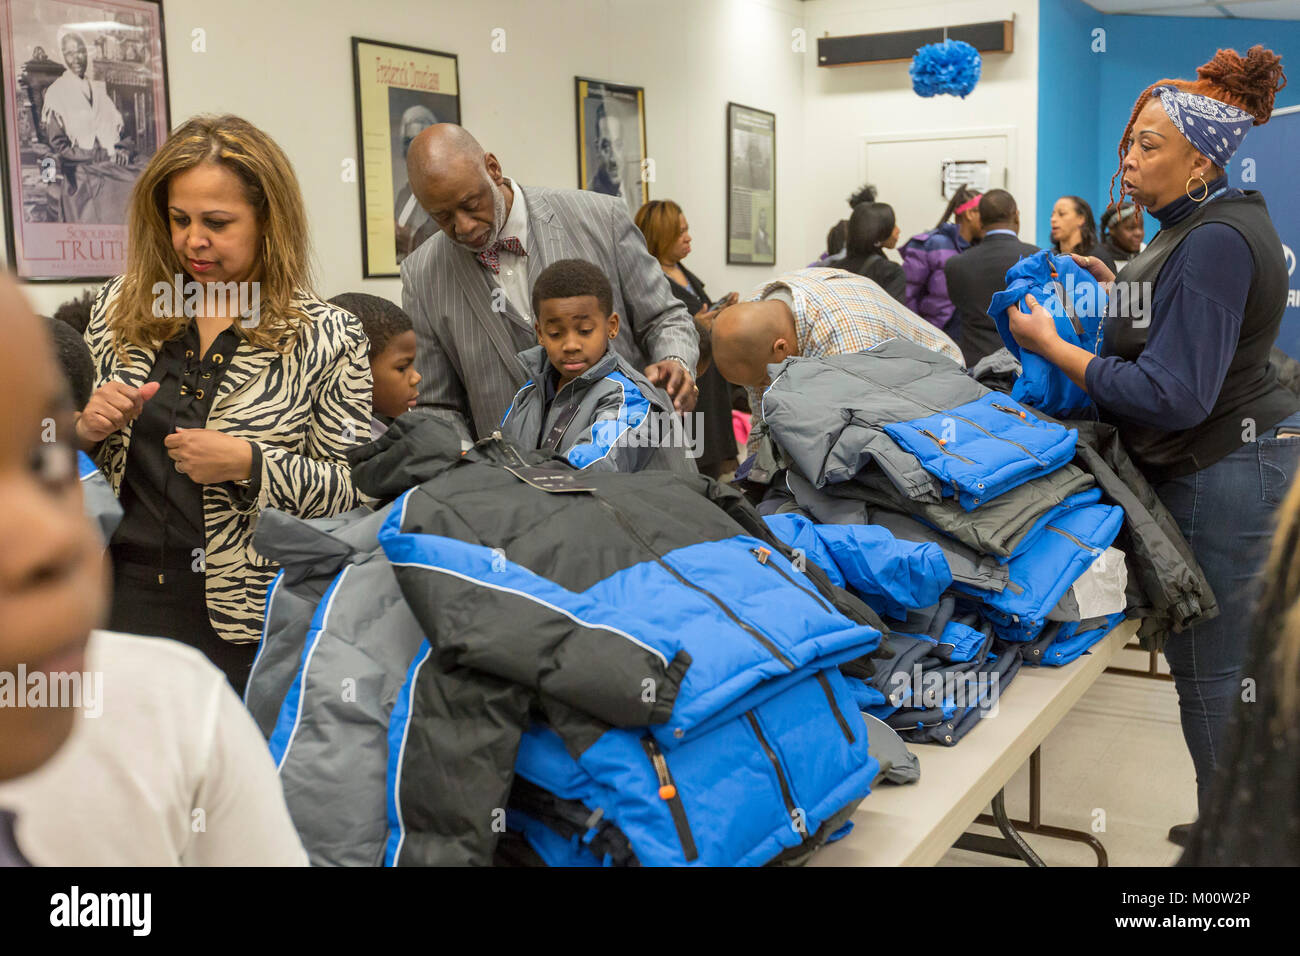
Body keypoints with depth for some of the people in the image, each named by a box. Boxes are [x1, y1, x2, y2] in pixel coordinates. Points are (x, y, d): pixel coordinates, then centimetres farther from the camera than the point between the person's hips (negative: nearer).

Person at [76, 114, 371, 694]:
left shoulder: (326, 337, -7)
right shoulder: (121, 307, 5)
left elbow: (353, 488, -7)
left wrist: (249, 464, -21)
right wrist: (87, 429, -7)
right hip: (121, 599, 3)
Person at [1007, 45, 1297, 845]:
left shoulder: (1216, 241, -21)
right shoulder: (1209, 223, 12)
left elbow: (1173, 395, -25)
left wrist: (1052, 347, -20)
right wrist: (1121, 287, 10)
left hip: (1224, 472, -11)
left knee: (1211, 674, -1)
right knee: (1229, 664, 17)